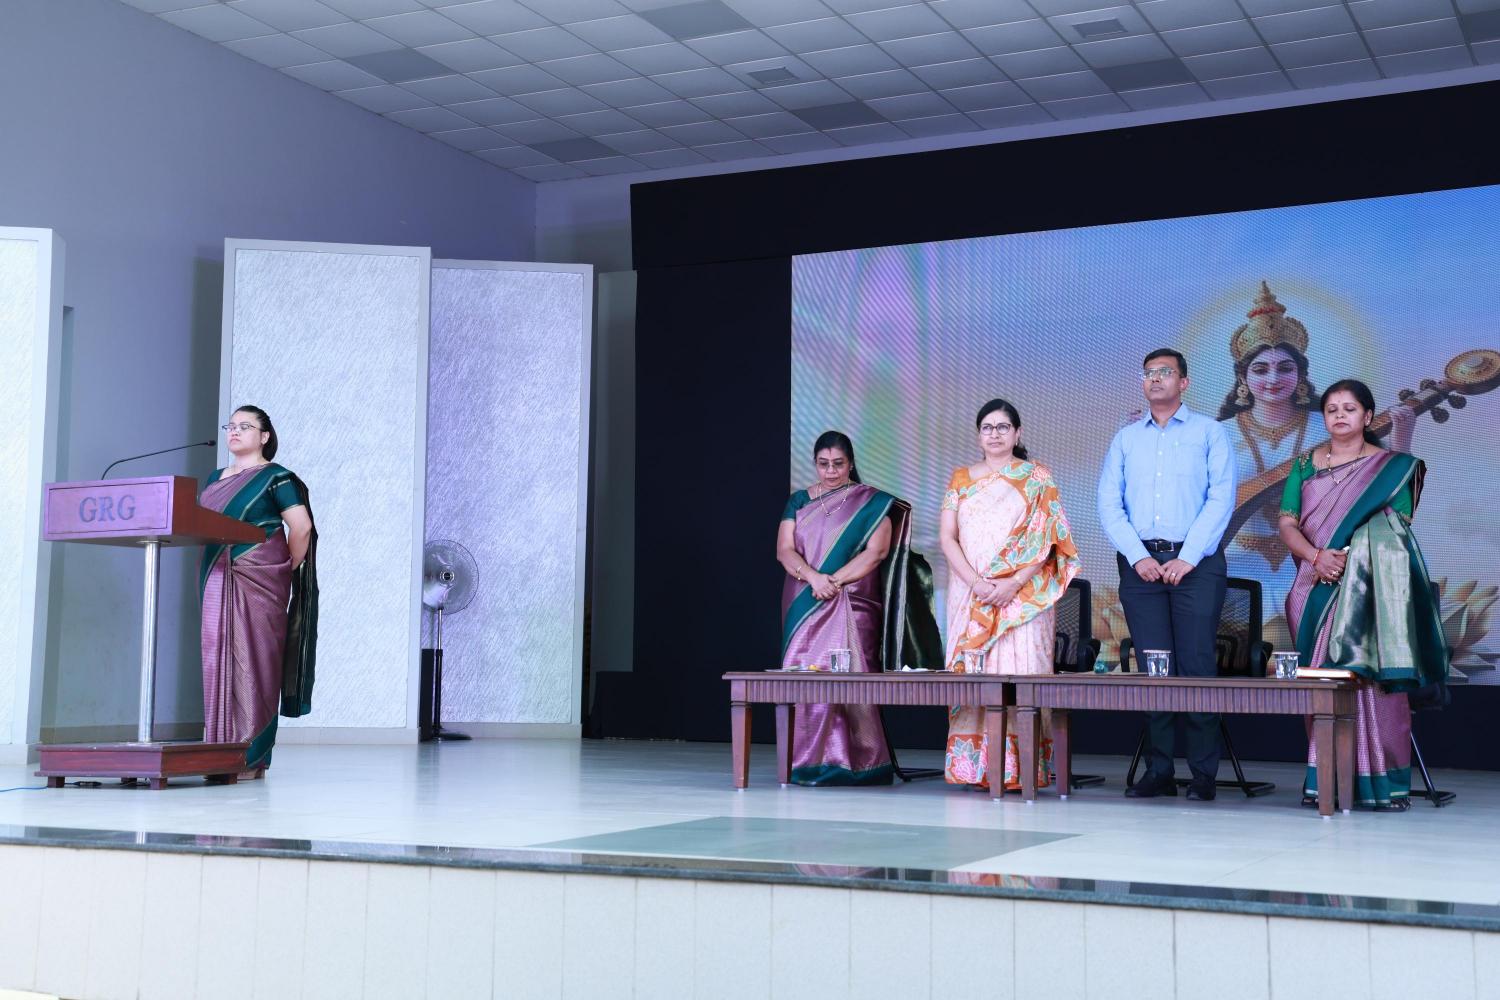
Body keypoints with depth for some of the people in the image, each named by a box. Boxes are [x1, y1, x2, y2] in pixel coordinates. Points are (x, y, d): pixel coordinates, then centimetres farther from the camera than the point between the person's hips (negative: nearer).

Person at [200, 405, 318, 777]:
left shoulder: (275, 477, -3)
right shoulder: (216, 478, 19)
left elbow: (302, 526, -10)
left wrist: (288, 569, -4)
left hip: (257, 579, -7)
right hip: (217, 580, 7)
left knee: (252, 657, -8)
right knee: (218, 657, 4)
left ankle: (252, 758, -6)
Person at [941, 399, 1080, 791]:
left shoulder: (1037, 478, 6)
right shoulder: (961, 479, 13)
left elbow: (1047, 538, -3)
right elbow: (947, 537, 5)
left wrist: (1014, 583, -15)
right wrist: (977, 583, -10)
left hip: (1022, 595, -2)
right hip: (970, 594, 3)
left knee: (1019, 670, -9)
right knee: (973, 672, -2)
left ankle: (1019, 768, -8)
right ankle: (974, 766, 0)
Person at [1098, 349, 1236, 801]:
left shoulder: (1209, 432, 8)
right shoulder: (1126, 438, 15)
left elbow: (1221, 499, -3)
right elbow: (1109, 503, 7)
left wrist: (1187, 558, -12)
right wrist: (1138, 557, -7)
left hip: (1196, 563, -2)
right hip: (1141, 563, 3)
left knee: (1197, 666, -6)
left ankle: (1204, 774, -1)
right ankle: (1158, 771, 5)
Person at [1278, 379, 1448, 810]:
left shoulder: (1392, 467, 7)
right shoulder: (1306, 465, 15)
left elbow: (1396, 533, -1)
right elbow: (1288, 524, 7)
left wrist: (1353, 559, -15)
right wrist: (1317, 556, -12)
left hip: (1371, 590, -3)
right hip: (1319, 589, 3)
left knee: (1371, 675, -12)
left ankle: (1382, 782, -8)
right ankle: (1323, 781, 0)